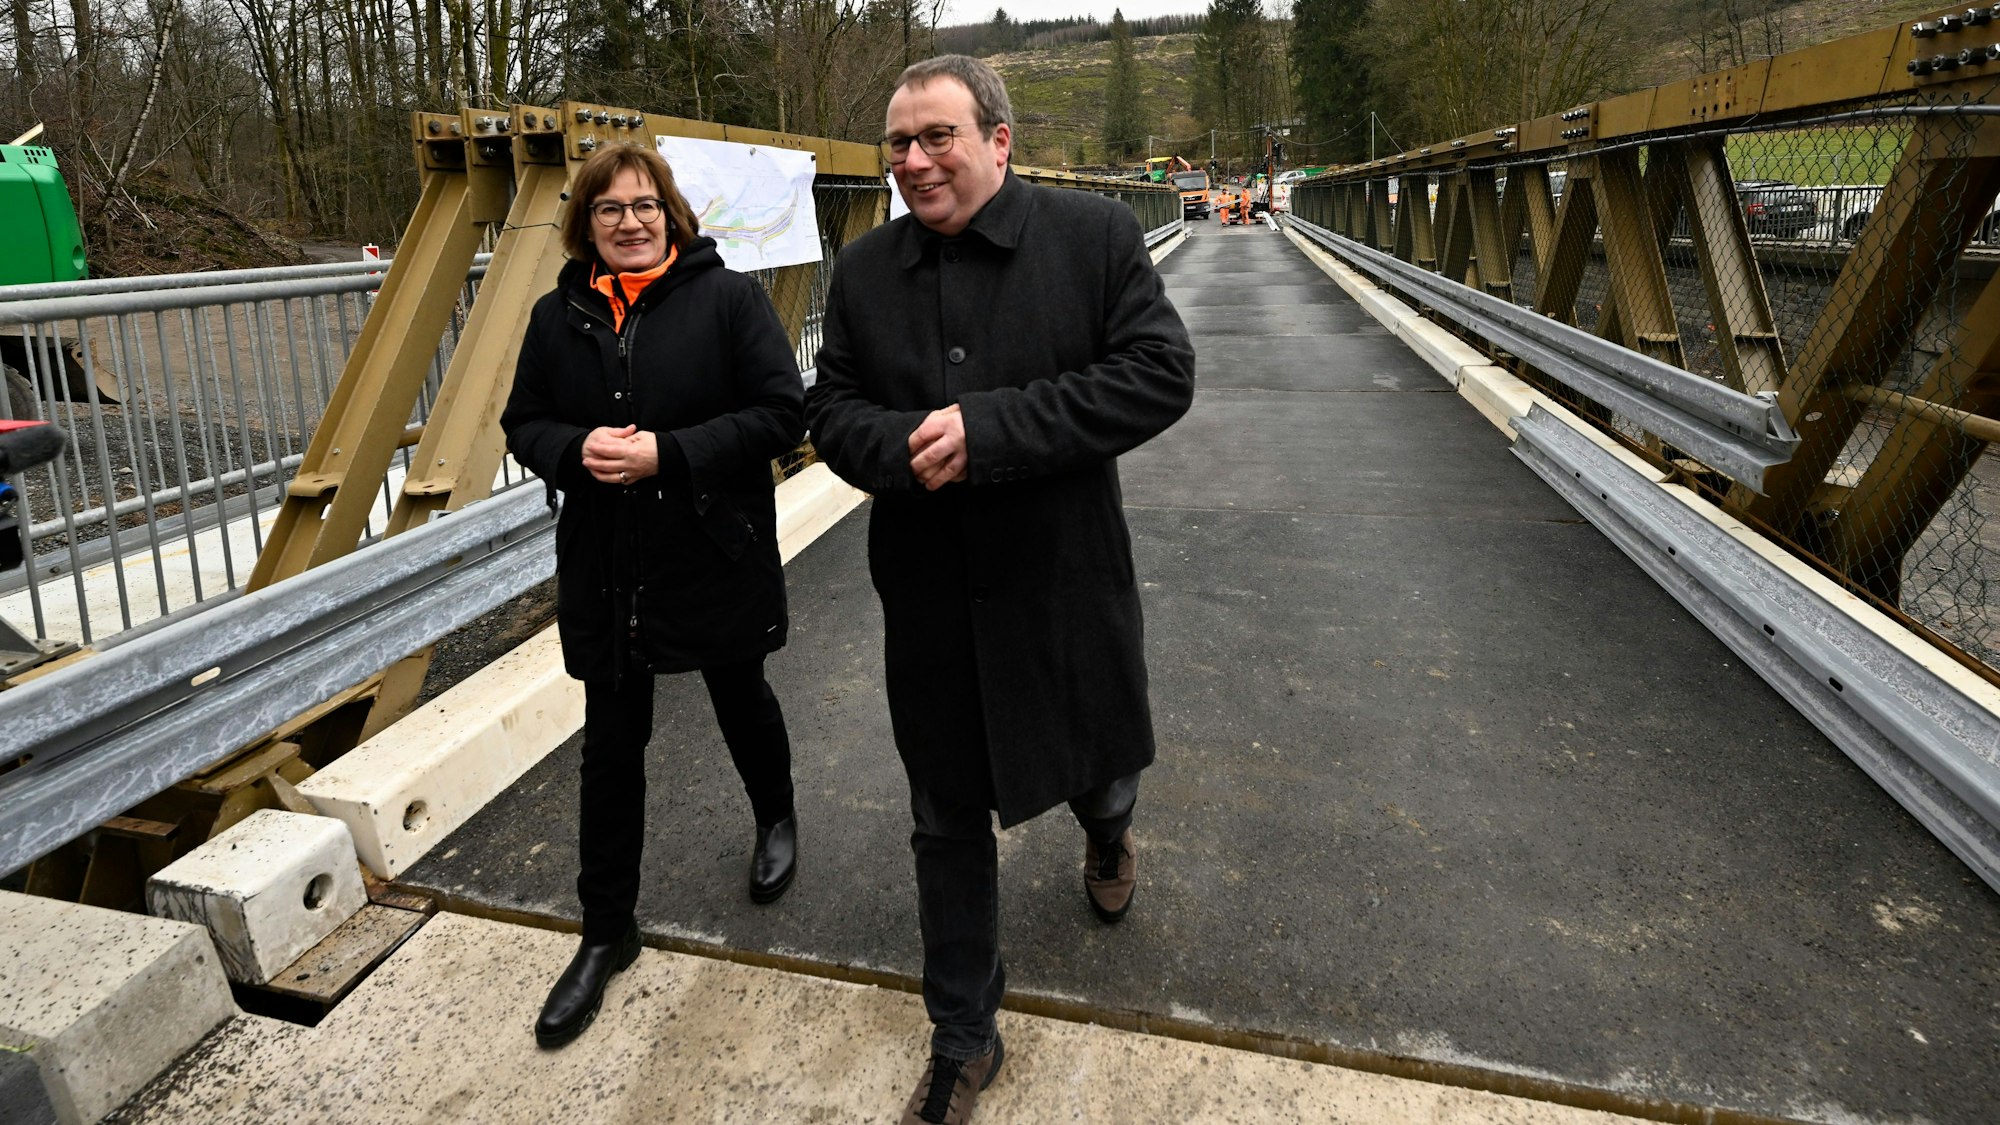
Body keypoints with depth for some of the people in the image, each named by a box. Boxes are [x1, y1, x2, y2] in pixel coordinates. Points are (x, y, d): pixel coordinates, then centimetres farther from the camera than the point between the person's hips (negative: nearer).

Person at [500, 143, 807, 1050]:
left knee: (740, 700, 20)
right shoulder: (557, 316, 3)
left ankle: (776, 819, 51)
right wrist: (578, 450, -15)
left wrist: (667, 453, -23)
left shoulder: (726, 297, -9)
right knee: (611, 746, 10)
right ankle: (606, 932, 26)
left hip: (718, 556, -3)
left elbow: (782, 412, -15)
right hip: (605, 569, 3)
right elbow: (523, 424, 9)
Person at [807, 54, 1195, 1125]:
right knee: (948, 824, 14)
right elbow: (831, 410, 5)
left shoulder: (1095, 233, -7)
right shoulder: (863, 268, 2)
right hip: (930, 597, 2)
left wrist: (988, 429, -23)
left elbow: (1159, 372, -15)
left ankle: (1106, 831, 62)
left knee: (1099, 767, 20)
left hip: (1066, 583, -2)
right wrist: (904, 445, -20)